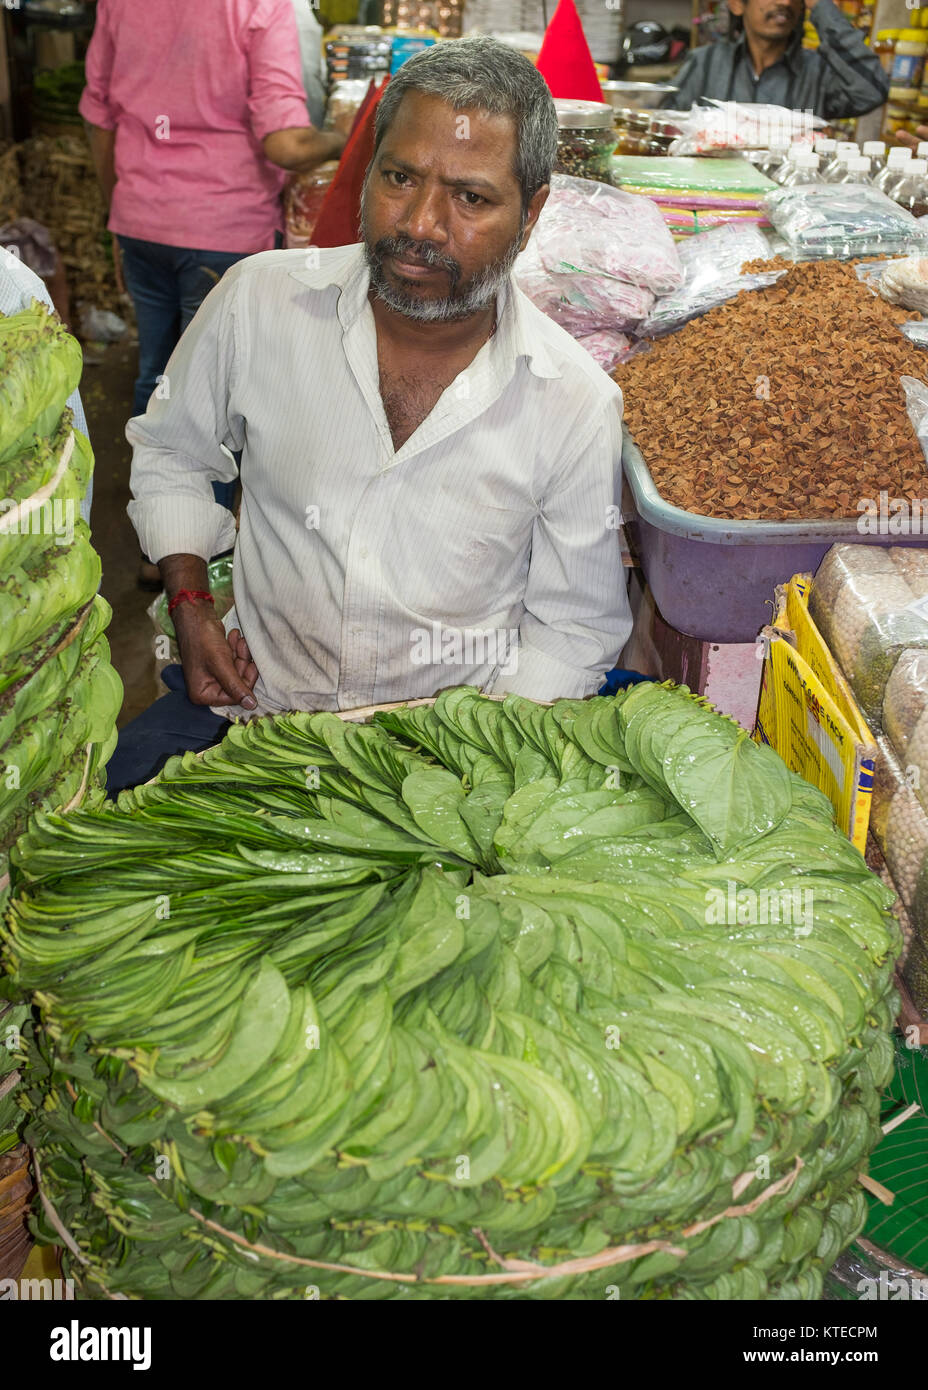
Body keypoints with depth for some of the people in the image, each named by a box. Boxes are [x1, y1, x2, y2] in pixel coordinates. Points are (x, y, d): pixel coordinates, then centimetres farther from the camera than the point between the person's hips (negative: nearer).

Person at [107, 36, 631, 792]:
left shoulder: (579, 405, -11)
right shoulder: (260, 299, -7)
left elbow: (577, 626, 0)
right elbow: (170, 451, 12)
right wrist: (191, 605, 0)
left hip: (456, 727, 0)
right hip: (252, 695, 1)